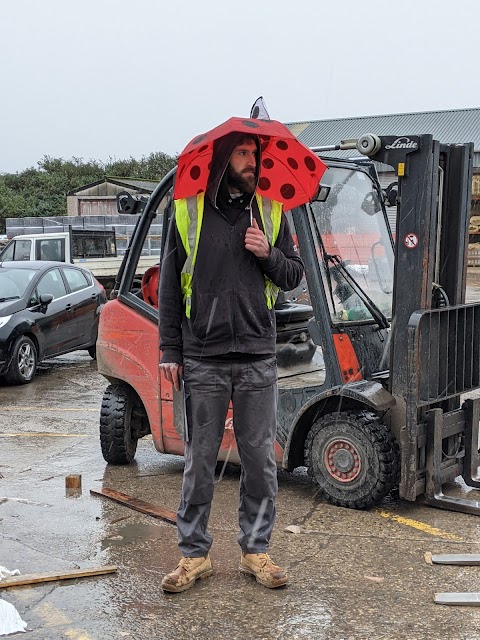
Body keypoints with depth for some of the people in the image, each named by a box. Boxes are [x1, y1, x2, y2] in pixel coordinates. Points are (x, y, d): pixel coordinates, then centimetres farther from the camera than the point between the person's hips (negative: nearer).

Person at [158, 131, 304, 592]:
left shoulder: (270, 212, 10)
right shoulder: (187, 212, 4)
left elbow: (294, 277, 13)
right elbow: (170, 286, 4)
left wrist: (269, 255, -8)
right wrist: (170, 350, 0)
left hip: (258, 359, 2)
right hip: (203, 360, -2)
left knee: (260, 459, 5)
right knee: (200, 460, 4)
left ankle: (255, 550, 19)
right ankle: (194, 554, 17)